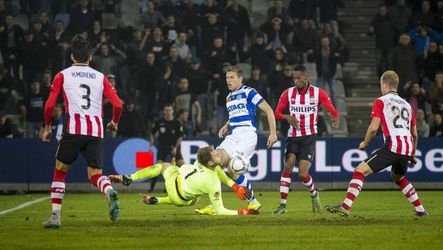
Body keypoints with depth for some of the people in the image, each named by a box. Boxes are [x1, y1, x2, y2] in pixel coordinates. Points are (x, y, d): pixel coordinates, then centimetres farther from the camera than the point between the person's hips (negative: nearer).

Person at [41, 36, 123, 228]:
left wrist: (47, 128, 17)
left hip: (73, 128, -2)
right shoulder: (100, 77, 16)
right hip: (96, 131, 2)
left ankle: (55, 216, 6)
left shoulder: (62, 76, 9)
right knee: (95, 175, 7)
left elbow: (50, 105, 2)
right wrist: (114, 123, 27)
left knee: (60, 171, 13)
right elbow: (118, 104, 7)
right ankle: (110, 192, -28)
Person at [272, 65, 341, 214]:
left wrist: (336, 118, -28)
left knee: (302, 174, -11)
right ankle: (282, 205, -15)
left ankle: (314, 195, 21)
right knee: (288, 166, -17)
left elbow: (333, 111, -4)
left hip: (309, 137, -2)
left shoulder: (318, 93, -4)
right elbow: (277, 113, 4)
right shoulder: (288, 93, 2)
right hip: (293, 136, 2)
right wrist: (287, 117, -18)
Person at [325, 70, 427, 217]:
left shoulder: (381, 101, 5)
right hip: (407, 149, 7)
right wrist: (412, 155, 36)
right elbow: (415, 135, 24)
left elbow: (374, 127, -7)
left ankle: (345, 207, -21)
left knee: (360, 171, -6)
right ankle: (420, 210, 32)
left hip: (392, 146, -7)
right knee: (397, 177, 33)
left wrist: (365, 143, 10)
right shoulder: (406, 105, 23)